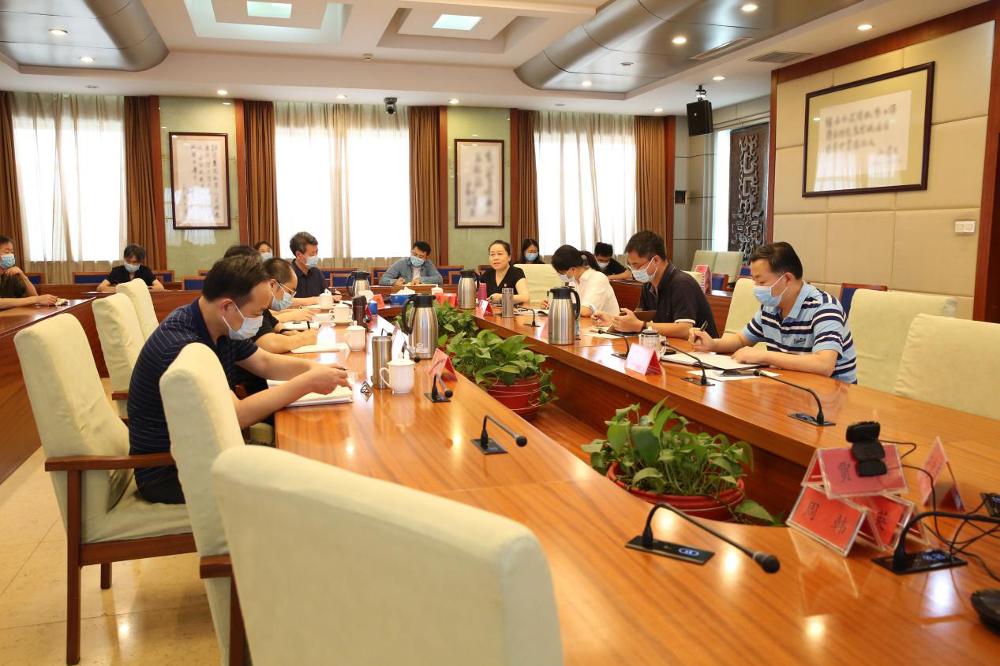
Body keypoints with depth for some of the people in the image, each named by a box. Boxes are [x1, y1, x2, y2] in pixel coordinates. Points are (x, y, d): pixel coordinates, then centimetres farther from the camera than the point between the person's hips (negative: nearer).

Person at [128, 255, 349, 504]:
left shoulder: (221, 326, -1)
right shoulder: (179, 346, -30)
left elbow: (265, 362, 11)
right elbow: (237, 415, -32)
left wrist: (313, 368, -8)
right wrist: (308, 383, -28)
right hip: (167, 472, -8)